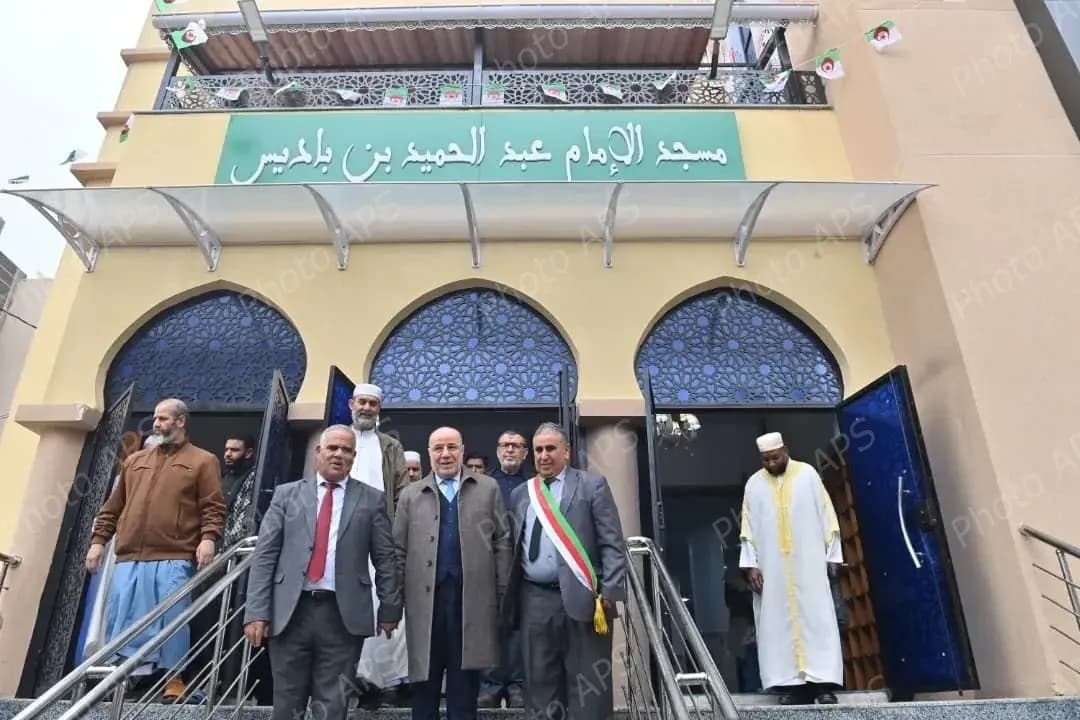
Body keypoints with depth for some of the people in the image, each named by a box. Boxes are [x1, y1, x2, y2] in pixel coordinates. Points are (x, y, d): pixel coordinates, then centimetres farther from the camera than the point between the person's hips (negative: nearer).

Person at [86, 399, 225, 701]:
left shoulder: (203, 461, 5)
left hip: (173, 559, -5)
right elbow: (113, 507, 22)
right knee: (121, 620, 5)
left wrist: (208, 538, -17)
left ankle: (173, 679, 12)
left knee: (171, 619, -1)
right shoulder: (134, 461, 21)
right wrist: (98, 540, 14)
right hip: (129, 558, 5)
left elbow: (213, 507, -3)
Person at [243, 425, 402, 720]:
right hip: (289, 612, 1)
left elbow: (385, 560, 4)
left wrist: (389, 610, 2)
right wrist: (257, 612, -5)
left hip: (344, 615, -1)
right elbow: (264, 556, 2)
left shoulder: (371, 500, 5)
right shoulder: (286, 494, 8)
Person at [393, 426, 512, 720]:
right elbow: (399, 551, 7)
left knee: (465, 684, 9)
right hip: (426, 599, 1)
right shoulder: (411, 495, 9)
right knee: (425, 683, 11)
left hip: (473, 598, -1)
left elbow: (502, 543, 4)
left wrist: (504, 594, 0)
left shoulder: (488, 489, 6)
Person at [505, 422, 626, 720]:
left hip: (581, 597, -3)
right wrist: (510, 599, 10)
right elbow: (514, 549, 15)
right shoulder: (520, 494, 14)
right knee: (539, 681, 10)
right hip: (534, 601, 4)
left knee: (587, 684, 3)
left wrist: (609, 594, -12)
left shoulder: (592, 484, 2)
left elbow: (612, 544, -4)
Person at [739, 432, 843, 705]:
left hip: (809, 563, -1)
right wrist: (751, 564, -3)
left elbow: (826, 516, 3)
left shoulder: (807, 474, 1)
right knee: (779, 623, 1)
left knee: (816, 619, -3)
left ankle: (824, 683, 1)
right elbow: (748, 529, 4)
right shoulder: (754, 484, 4)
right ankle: (791, 685, 6)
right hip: (771, 567, 1)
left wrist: (832, 555, -1)